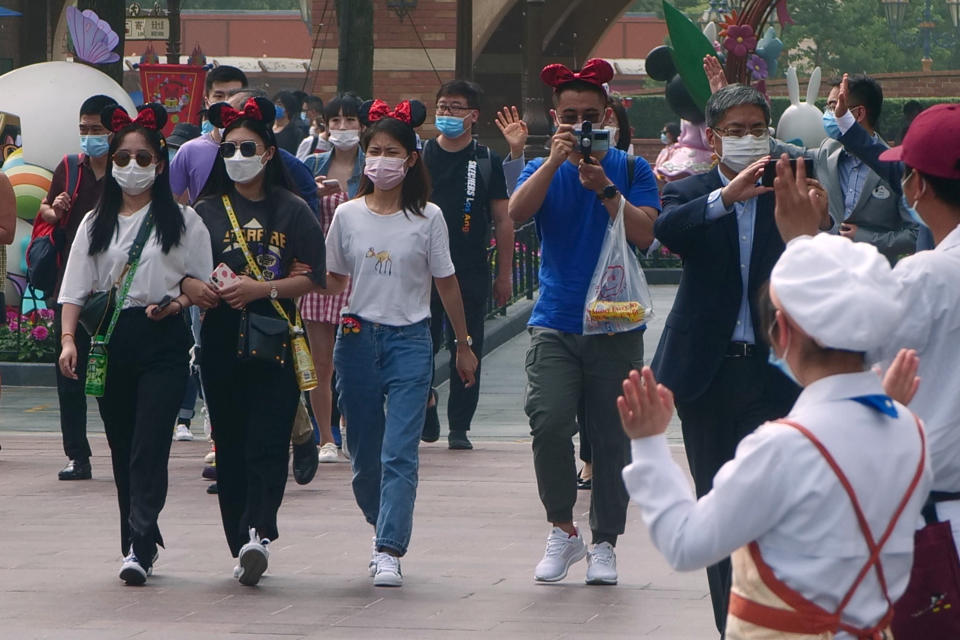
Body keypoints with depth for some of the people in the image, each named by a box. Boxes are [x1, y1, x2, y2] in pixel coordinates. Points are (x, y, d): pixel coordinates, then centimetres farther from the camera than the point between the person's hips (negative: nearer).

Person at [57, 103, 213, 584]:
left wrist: (176, 303, -13)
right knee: (122, 449, 7)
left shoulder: (181, 221, 5)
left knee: (149, 448, -13)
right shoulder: (96, 223, 12)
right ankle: (140, 543, 16)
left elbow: (203, 281, 6)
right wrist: (68, 339, -4)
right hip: (111, 341, 4)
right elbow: (75, 289, 9)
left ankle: (139, 549, -20)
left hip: (162, 341, -4)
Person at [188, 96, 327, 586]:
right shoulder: (207, 211, 11)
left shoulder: (292, 211, 4)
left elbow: (313, 278, 0)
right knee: (230, 446, 2)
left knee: (267, 444, -13)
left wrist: (262, 289, -13)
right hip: (221, 339, 3)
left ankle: (257, 532, -24)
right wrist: (192, 286, -12)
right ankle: (243, 546, 6)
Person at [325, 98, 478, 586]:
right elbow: (333, 280, 12)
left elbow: (446, 283, 6)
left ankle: (389, 552, -17)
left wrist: (464, 344, 11)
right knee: (364, 456, 8)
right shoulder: (348, 215, 5)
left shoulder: (427, 218, 0)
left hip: (409, 341, -2)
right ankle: (385, 530, 29)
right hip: (358, 339, 3)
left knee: (399, 455, -13)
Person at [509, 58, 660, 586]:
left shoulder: (632, 171, 5)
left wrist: (604, 188, -20)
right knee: (548, 422, -18)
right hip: (555, 324, 0)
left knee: (611, 436, 0)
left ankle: (604, 542, 12)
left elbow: (644, 233, -9)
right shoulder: (543, 171, 8)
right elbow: (517, 213, -12)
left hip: (616, 324, 0)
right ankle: (562, 529, -1)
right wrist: (556, 160, -21)